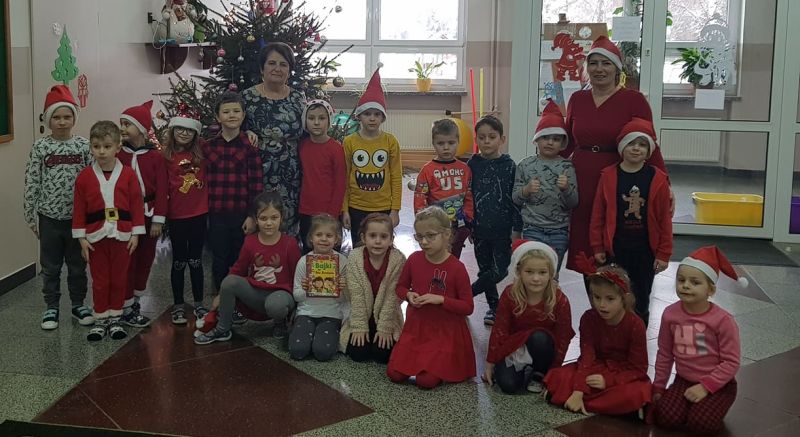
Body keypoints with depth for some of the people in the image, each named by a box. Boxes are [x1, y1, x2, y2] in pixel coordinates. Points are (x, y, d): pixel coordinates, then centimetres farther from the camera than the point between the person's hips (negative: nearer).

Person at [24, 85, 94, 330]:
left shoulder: (84, 146, -3)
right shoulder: (40, 147, -5)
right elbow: (31, 184, -3)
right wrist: (30, 217, -2)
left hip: (78, 217, 1)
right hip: (50, 218, 0)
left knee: (78, 265, 12)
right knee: (50, 266, 11)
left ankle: (78, 305, 28)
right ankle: (51, 308, 24)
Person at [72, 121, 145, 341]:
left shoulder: (128, 174, -4)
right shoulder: (84, 176, -2)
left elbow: (137, 205, -1)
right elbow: (79, 209, 0)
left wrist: (135, 234, -4)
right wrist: (81, 237, -3)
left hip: (122, 235, 0)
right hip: (96, 236, 0)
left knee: (119, 278, 9)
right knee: (99, 280, 8)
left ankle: (115, 318, 22)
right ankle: (100, 319, 19)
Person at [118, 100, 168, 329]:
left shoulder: (156, 156, -2)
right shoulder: (118, 154, -4)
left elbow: (161, 190, -3)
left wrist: (158, 220, -6)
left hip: (148, 215, 2)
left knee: (146, 259, 10)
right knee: (127, 261, 1)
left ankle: (135, 300, 28)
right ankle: (126, 308, 11)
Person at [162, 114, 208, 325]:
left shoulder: (201, 150, 0)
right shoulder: (166, 155, -6)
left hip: (199, 214, 2)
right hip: (176, 215, -2)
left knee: (196, 260, 13)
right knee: (179, 261, 9)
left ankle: (198, 305, 22)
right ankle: (178, 306, 19)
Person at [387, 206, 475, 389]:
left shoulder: (457, 268, -17)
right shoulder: (414, 259, -5)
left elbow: (468, 307, -12)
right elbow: (401, 286, 10)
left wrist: (440, 300, -25)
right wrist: (409, 295, -12)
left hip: (445, 331, -4)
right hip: (416, 326, 4)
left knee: (426, 381, -12)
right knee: (395, 374, -3)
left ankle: (447, 360, 18)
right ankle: (419, 357, 25)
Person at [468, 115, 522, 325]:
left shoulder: (509, 166, -6)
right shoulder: (472, 165, 0)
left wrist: (516, 229, -7)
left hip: (503, 229, -2)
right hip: (480, 229, 3)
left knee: (500, 270, -7)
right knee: (485, 270, 11)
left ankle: (465, 293, 9)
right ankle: (494, 306, 25)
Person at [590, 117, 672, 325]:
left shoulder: (657, 179, -4)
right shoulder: (608, 176, -3)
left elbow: (664, 219, -2)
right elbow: (598, 215, 1)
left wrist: (663, 253, -2)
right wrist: (598, 247, 0)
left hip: (646, 251, 0)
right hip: (615, 249, 0)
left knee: (641, 301, 12)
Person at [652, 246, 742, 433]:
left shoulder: (723, 320, -20)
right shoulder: (670, 314, -7)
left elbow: (731, 362, -14)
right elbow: (665, 354, 4)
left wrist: (705, 386, -20)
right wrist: (658, 388, 8)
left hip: (718, 385, -3)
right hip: (684, 381, 3)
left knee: (700, 424, -24)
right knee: (666, 418, -18)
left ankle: (709, 406, 9)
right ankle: (691, 404, 12)